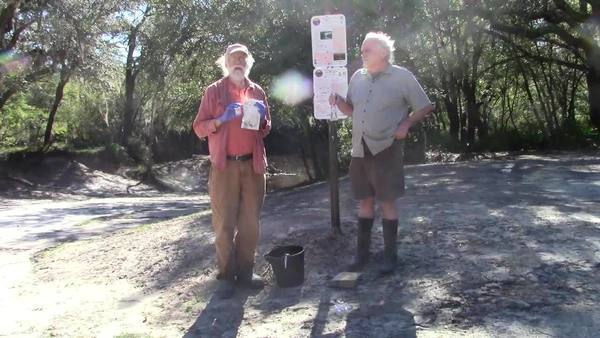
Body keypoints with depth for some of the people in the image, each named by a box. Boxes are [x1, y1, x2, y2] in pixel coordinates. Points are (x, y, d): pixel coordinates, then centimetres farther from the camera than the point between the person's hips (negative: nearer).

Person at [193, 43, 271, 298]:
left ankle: (245, 271, 15)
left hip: (252, 165, 4)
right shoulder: (214, 91, 4)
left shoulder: (257, 92, 14)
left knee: (250, 222, 5)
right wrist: (222, 119, -16)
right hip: (225, 165, -3)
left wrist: (262, 118, -2)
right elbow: (199, 128, 1)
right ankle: (226, 276, 5)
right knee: (224, 223, -3)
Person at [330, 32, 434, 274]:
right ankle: (362, 253, 20)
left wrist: (406, 124, -12)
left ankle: (390, 255, 13)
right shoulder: (358, 77, 10)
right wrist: (339, 101, -1)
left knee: (387, 202, 1)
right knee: (365, 201, 11)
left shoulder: (402, 77, -4)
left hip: (386, 149, -4)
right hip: (360, 149, 5)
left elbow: (425, 107, 2)